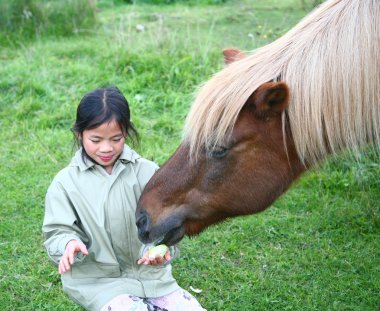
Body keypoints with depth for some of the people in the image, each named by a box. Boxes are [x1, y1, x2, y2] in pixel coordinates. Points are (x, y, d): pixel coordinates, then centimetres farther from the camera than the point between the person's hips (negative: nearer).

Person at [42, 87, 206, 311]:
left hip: (150, 272, 3)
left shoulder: (146, 172, -4)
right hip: (98, 281, -2)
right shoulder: (66, 183, -4)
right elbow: (58, 231, -2)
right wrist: (69, 243, -25)